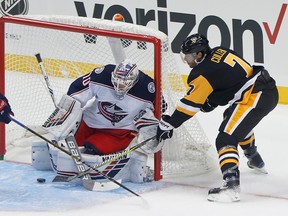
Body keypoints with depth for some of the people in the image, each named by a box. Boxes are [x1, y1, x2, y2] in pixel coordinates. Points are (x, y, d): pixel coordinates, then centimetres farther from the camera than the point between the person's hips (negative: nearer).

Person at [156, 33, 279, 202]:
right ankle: (256, 161, 52)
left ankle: (231, 185, -30)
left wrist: (168, 124, -3)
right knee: (237, 121, 36)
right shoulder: (220, 52, 13)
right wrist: (211, 100, 19)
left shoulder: (204, 72, -11)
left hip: (254, 98, -10)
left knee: (226, 139, -14)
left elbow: (190, 103, -9)